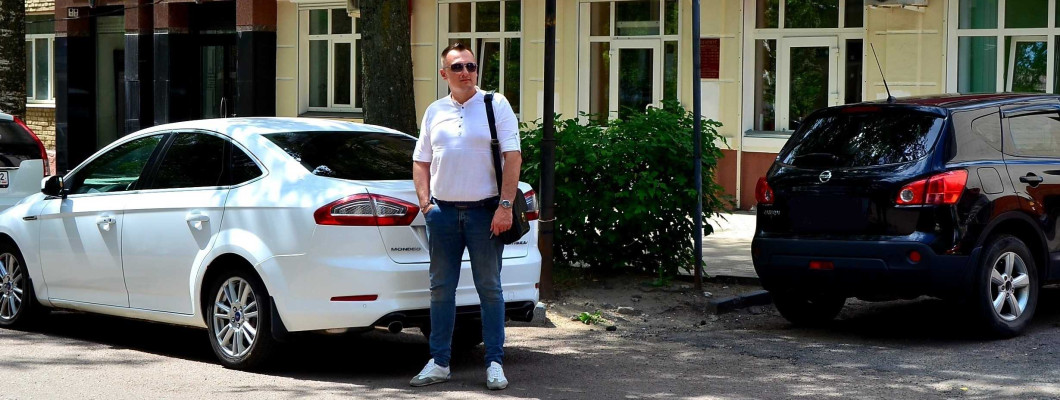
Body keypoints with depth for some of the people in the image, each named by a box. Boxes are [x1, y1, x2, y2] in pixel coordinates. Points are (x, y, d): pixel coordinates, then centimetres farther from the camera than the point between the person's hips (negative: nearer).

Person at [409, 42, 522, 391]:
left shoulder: (496, 105, 0)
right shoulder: (435, 111, 11)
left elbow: (512, 157, -5)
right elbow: (421, 162, 16)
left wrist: (505, 205, -13)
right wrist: (425, 202, 3)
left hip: (485, 210, -4)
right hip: (443, 211, 4)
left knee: (489, 288, 1)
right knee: (441, 289, 7)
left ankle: (494, 363, 7)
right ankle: (439, 362, 14)